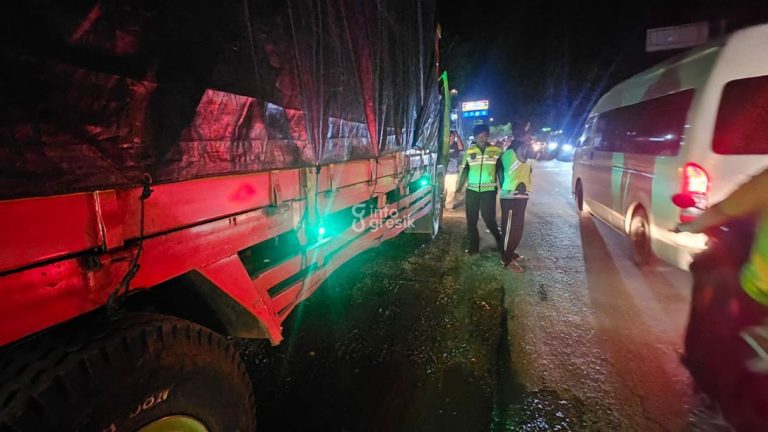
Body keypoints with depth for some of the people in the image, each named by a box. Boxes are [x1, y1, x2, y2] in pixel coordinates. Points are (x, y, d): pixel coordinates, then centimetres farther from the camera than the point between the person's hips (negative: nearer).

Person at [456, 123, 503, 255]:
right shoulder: (469, 152, 6)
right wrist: (460, 187, 0)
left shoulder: (497, 151, 1)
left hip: (489, 190, -3)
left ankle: (500, 242, 20)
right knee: (471, 220, 6)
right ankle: (474, 247, 19)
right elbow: (464, 170, 8)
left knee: (489, 218, -4)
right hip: (471, 190, 3)